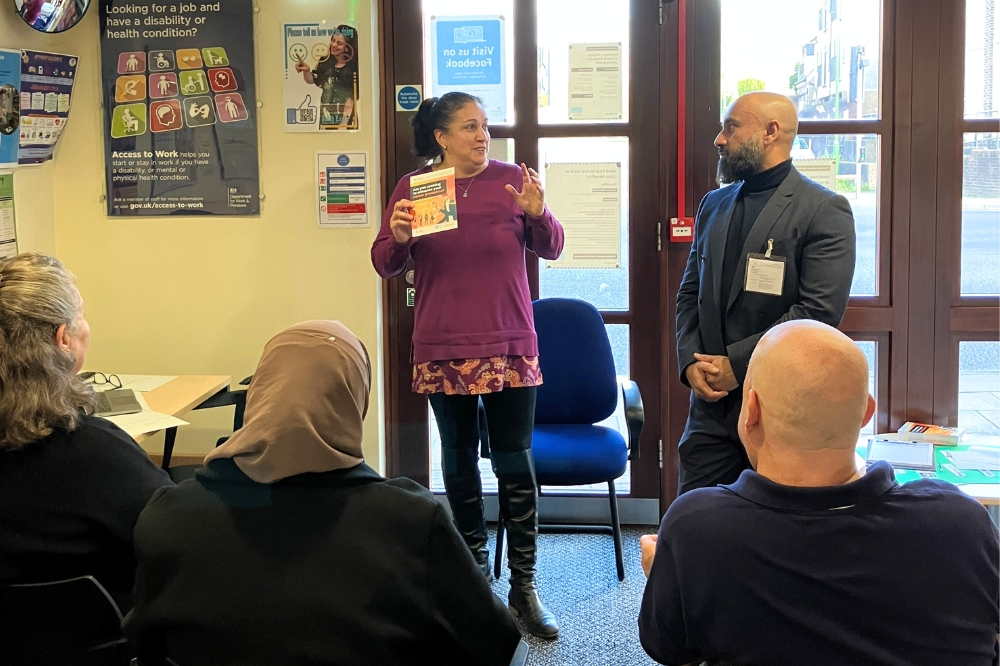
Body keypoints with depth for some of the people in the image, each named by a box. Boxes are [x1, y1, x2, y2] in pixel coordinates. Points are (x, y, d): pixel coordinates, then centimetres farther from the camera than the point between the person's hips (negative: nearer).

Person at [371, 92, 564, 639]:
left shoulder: (511, 178, 2)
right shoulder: (413, 186, 3)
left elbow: (551, 249, 1)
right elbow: (385, 264, 1)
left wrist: (538, 213, -18)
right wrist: (399, 238, -20)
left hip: (510, 347, -1)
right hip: (444, 352, 1)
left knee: (515, 462, -1)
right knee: (459, 460, 11)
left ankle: (524, 585, 8)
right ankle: (473, 569, 26)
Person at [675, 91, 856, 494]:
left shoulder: (824, 211, -8)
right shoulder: (714, 205, 14)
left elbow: (819, 312, -16)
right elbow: (690, 293, 14)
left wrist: (736, 364, -15)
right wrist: (691, 363, -4)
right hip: (712, 402, 5)